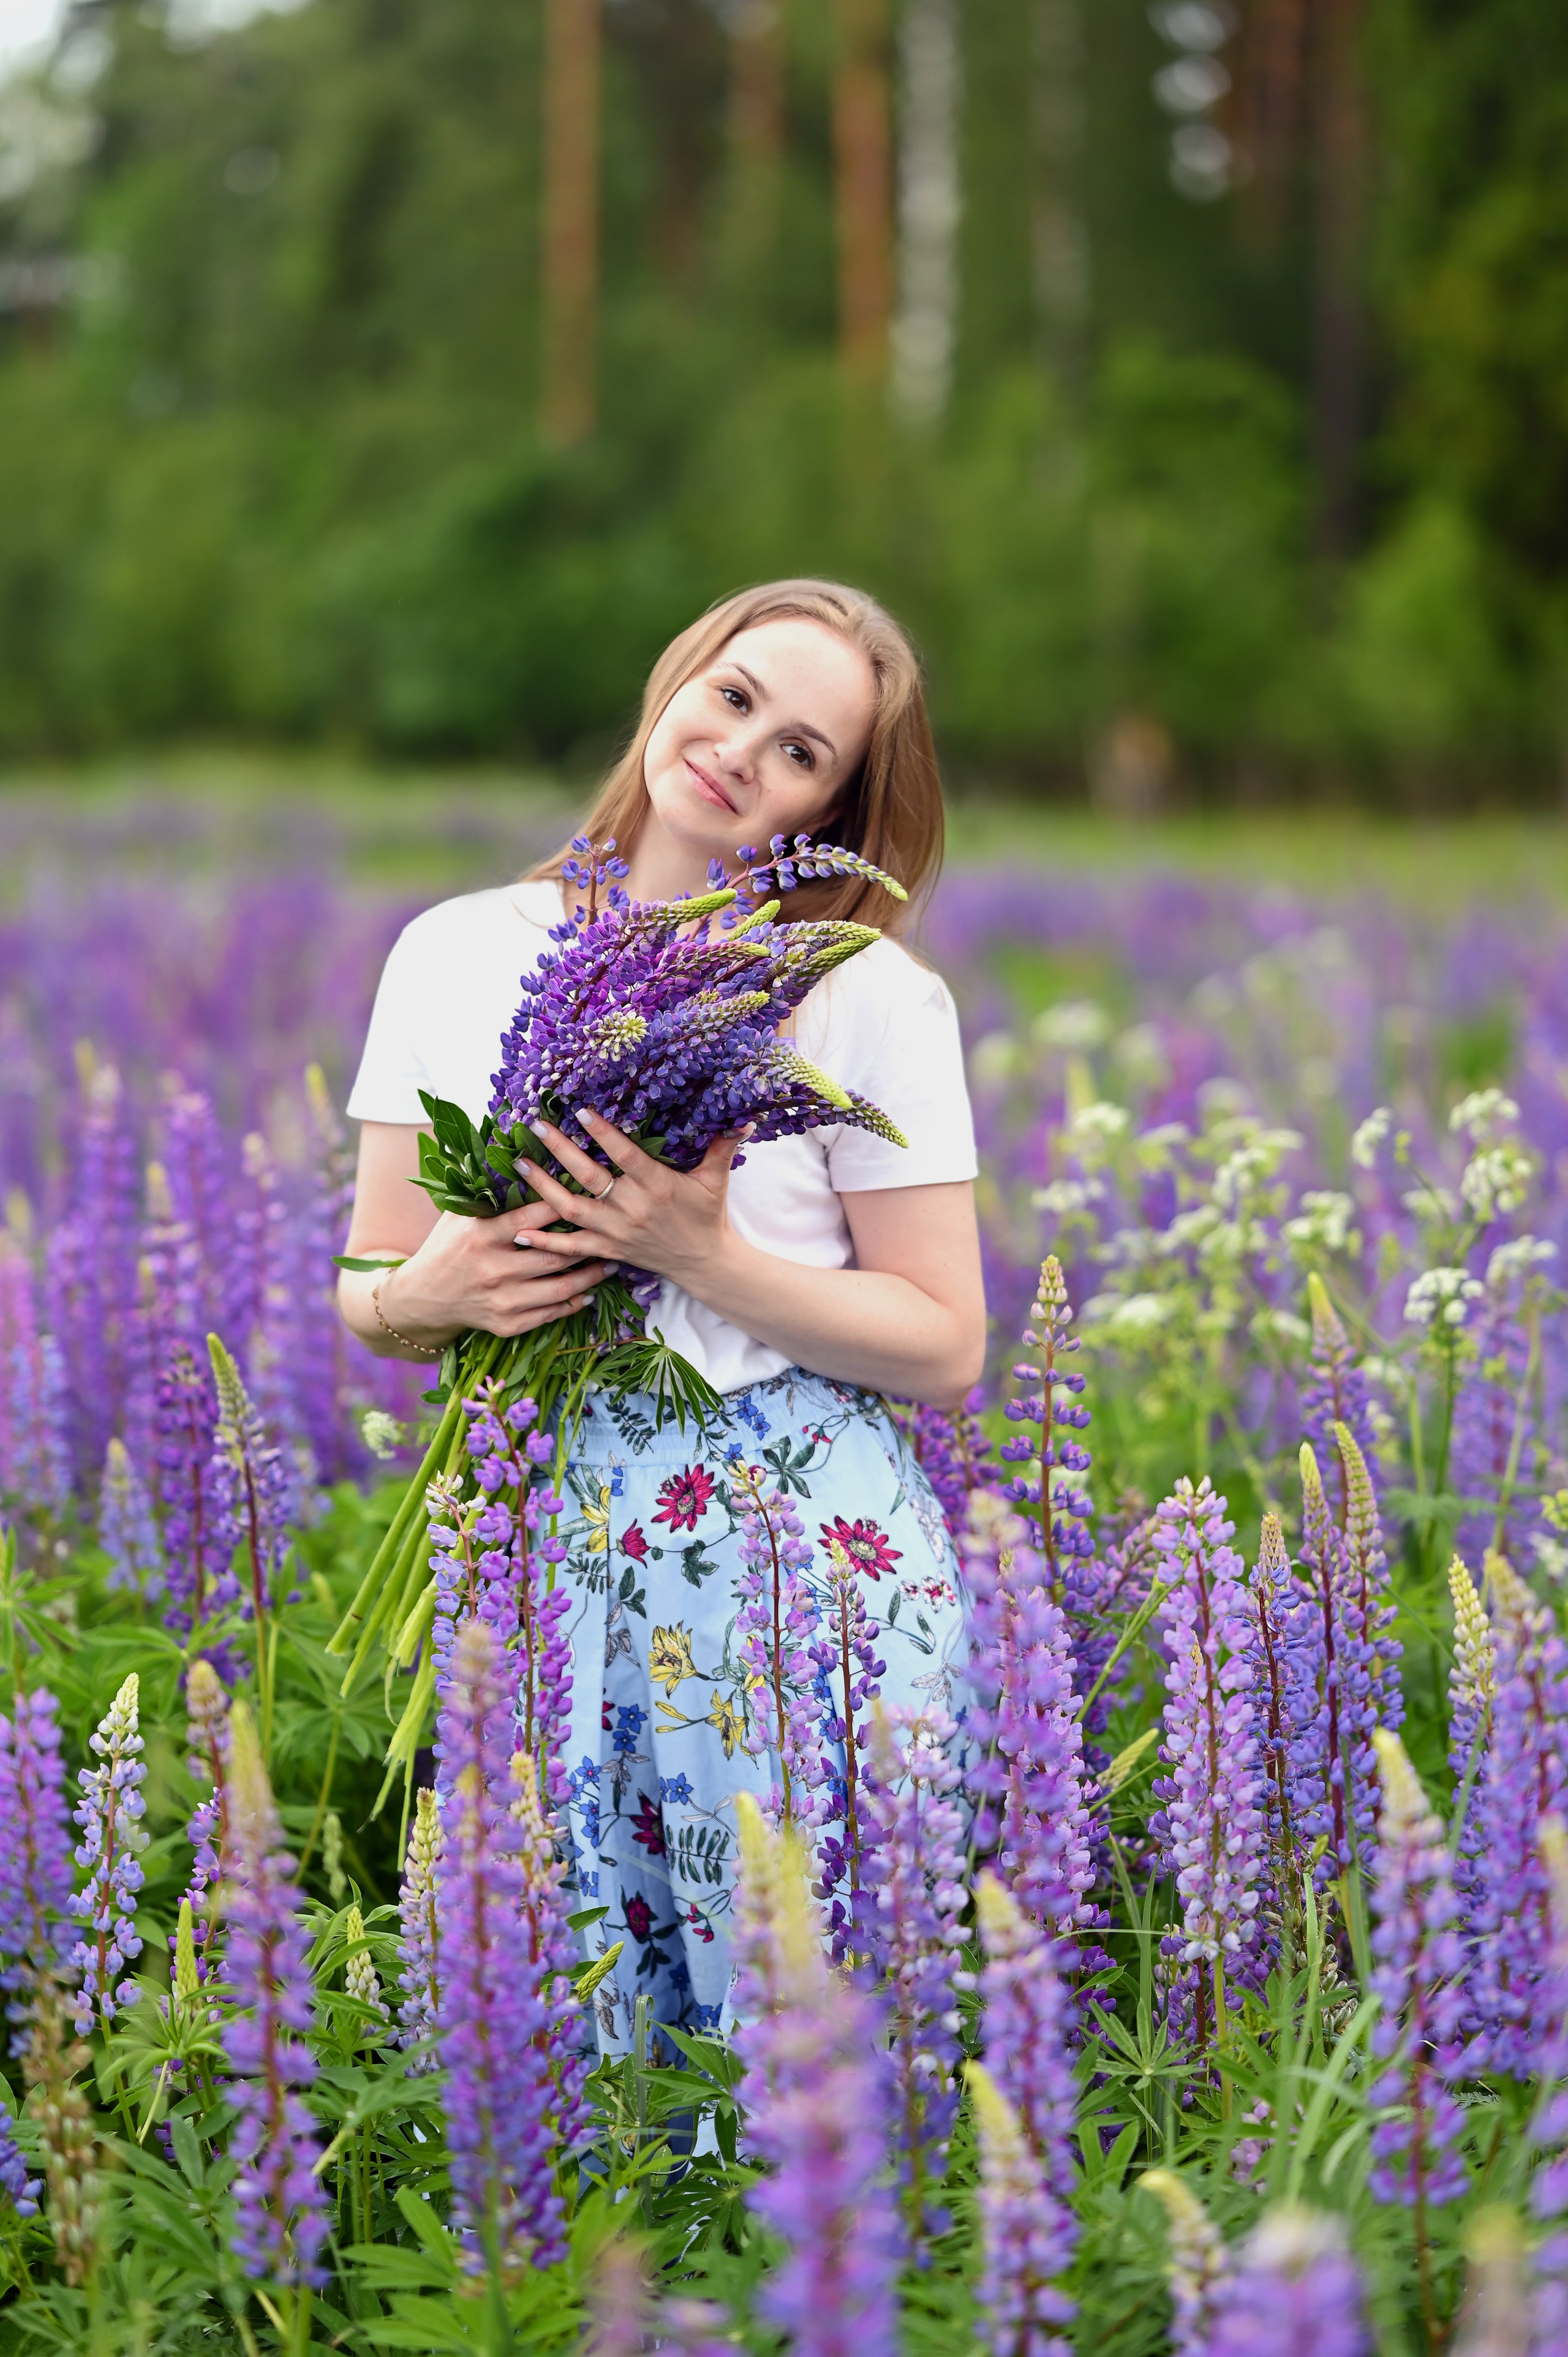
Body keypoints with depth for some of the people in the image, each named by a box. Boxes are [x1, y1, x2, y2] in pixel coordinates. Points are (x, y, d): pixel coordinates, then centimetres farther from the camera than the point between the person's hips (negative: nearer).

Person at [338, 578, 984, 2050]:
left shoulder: (873, 996, -3)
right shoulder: (455, 956, 6)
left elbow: (944, 1348, -3)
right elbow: (368, 1294, 11)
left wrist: (705, 1256, -16)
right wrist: (431, 1294, -12)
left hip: (807, 1555, -2)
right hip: (540, 1547, 3)